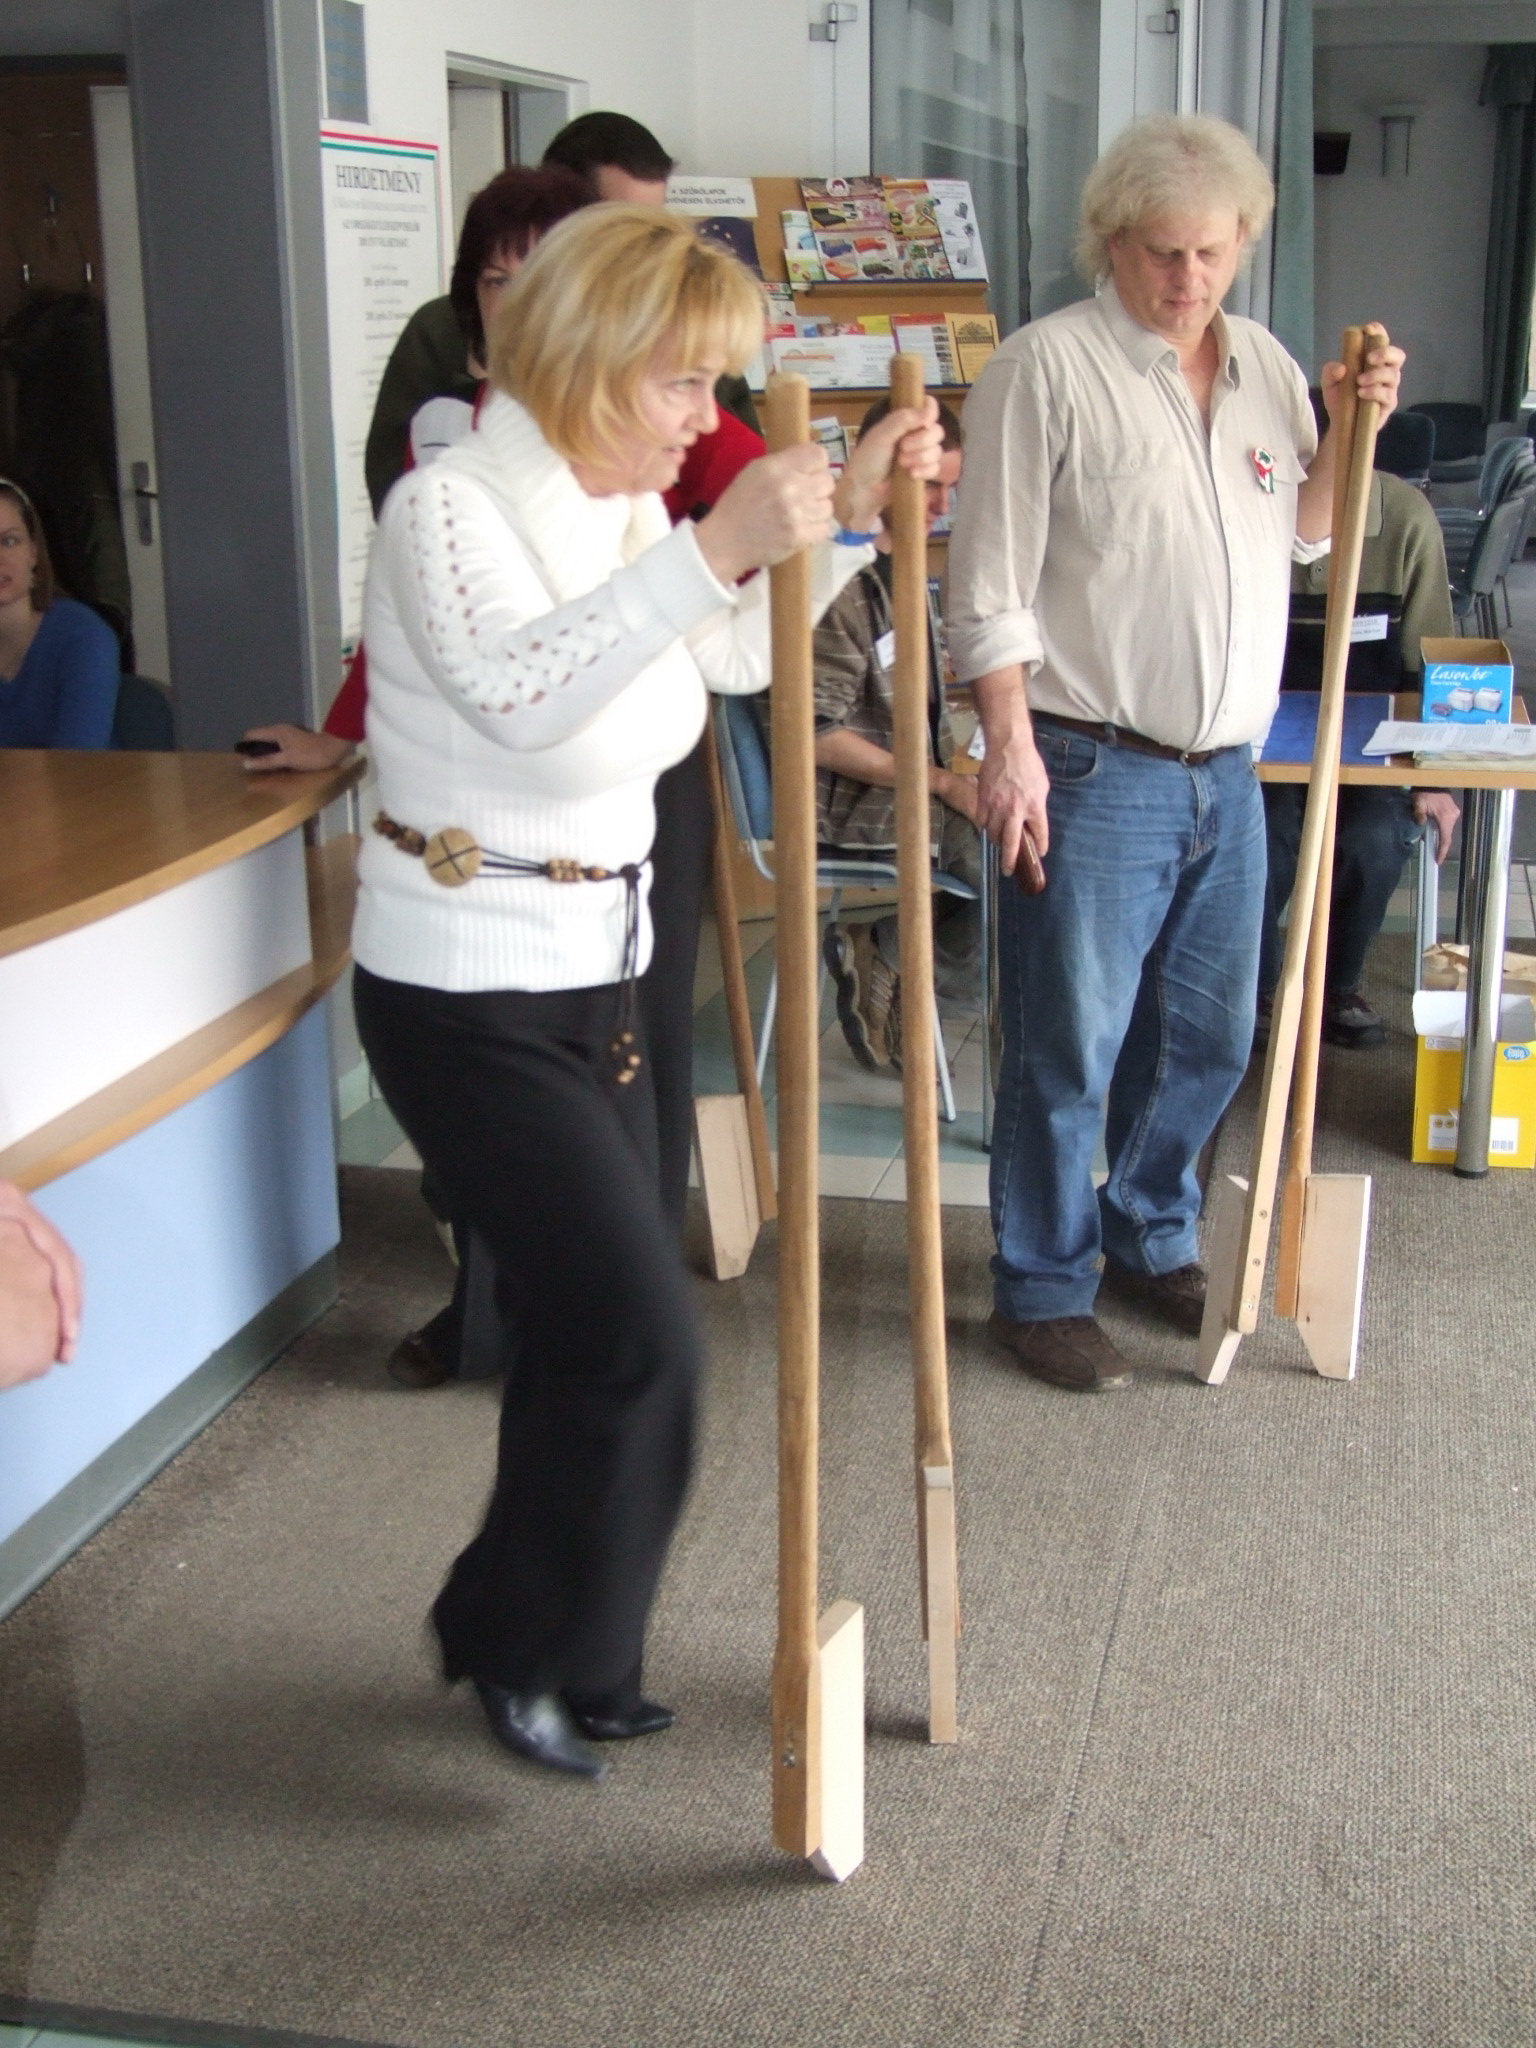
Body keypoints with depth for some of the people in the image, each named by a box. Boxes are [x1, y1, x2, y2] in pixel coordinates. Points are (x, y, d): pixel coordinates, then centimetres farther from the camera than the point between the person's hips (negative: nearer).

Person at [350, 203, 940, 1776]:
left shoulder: (628, 509, 7)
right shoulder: (450, 508, -18)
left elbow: (738, 655, 19)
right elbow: (523, 689, -37)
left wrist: (850, 514, 6)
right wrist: (715, 546, -44)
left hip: (593, 978, 8)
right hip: (464, 997, -8)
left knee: (599, 1325, 13)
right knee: (636, 1332, -7)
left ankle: (564, 1658, 32)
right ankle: (518, 1640, 17)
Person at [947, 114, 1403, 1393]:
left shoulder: (1265, 366, 12)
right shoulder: (1049, 366, -8)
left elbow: (1305, 535, 20)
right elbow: (993, 581, -11)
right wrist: (1010, 746, -17)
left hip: (1226, 772, 7)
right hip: (1093, 771, -6)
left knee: (1209, 1039, 16)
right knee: (1069, 1049, 1)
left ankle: (1152, 1241, 35)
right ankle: (1042, 1289, 16)